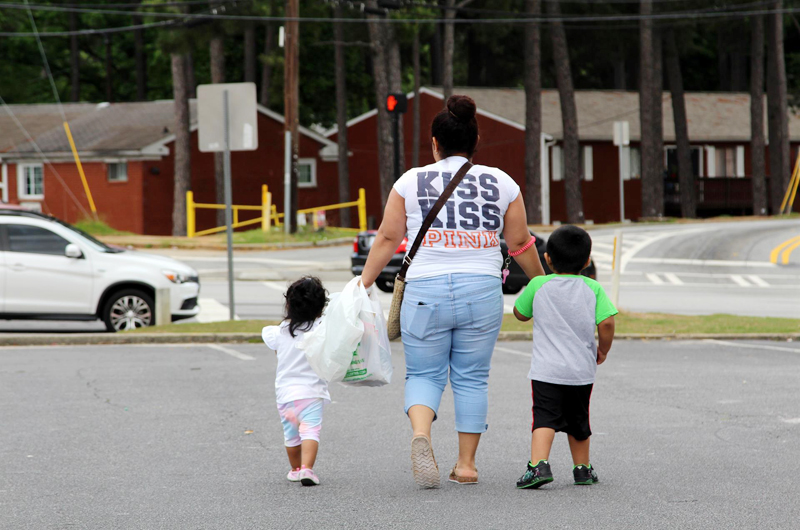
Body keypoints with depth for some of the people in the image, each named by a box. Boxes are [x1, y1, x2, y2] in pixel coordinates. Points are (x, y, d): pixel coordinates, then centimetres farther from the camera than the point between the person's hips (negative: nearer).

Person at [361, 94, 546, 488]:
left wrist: (364, 283, 13)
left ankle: (420, 434, -19)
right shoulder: (502, 183, 7)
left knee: (423, 374, 9)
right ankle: (466, 464, 11)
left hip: (425, 291, -1)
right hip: (482, 291, 1)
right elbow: (520, 243, 11)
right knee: (472, 378, 12)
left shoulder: (411, 181, 4)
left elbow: (387, 238, 4)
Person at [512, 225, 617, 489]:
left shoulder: (538, 285, -2)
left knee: (545, 418, -10)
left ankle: (539, 464, -31)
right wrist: (603, 350, 9)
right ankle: (582, 468, 30)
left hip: (547, 370, -3)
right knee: (578, 420, 20)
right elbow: (607, 322, -8)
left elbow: (520, 313, 12)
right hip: (582, 371, 3)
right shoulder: (593, 289, 0)